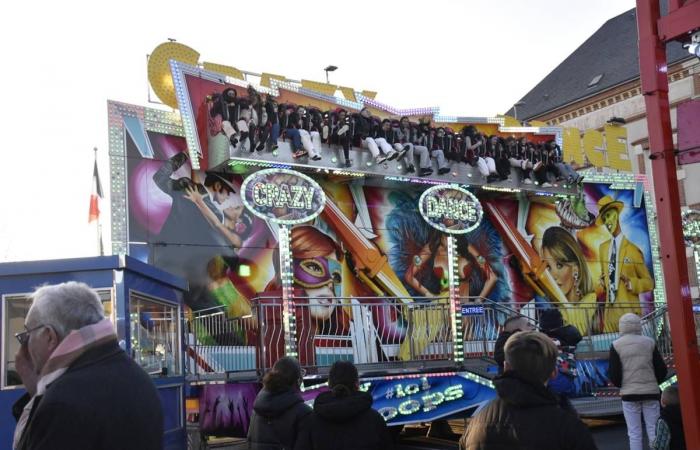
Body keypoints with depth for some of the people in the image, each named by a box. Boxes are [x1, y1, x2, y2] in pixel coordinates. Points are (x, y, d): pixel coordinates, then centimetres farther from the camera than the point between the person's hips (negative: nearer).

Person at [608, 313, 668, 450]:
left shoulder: (616, 345, -4)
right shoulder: (649, 342, 2)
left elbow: (613, 374, -6)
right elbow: (662, 370, 3)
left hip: (629, 393, -2)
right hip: (650, 392, 2)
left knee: (634, 433, 3)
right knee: (654, 431, 7)